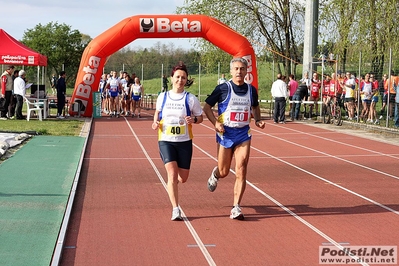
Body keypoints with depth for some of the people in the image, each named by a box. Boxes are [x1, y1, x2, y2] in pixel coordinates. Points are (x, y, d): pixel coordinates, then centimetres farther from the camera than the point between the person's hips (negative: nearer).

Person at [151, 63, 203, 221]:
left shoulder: (190, 99, -2)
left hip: (184, 142, 1)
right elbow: (157, 112, 19)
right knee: (172, 173, -16)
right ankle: (175, 209, -10)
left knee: (183, 178, 6)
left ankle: (172, 184, 45)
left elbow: (200, 117, 5)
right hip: (166, 141, 0)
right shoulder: (162, 97, 2)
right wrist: (155, 123, -1)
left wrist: (194, 120, -17)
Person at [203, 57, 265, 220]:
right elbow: (206, 107, -2)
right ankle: (215, 175, 46)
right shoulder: (223, 88, -7)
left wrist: (258, 120, 4)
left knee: (241, 172, -9)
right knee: (223, 172, 8)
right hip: (225, 134, -2)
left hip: (243, 134, 2)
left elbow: (255, 107, 23)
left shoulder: (251, 90, 4)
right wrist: (215, 123, -15)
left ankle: (236, 207, -4)